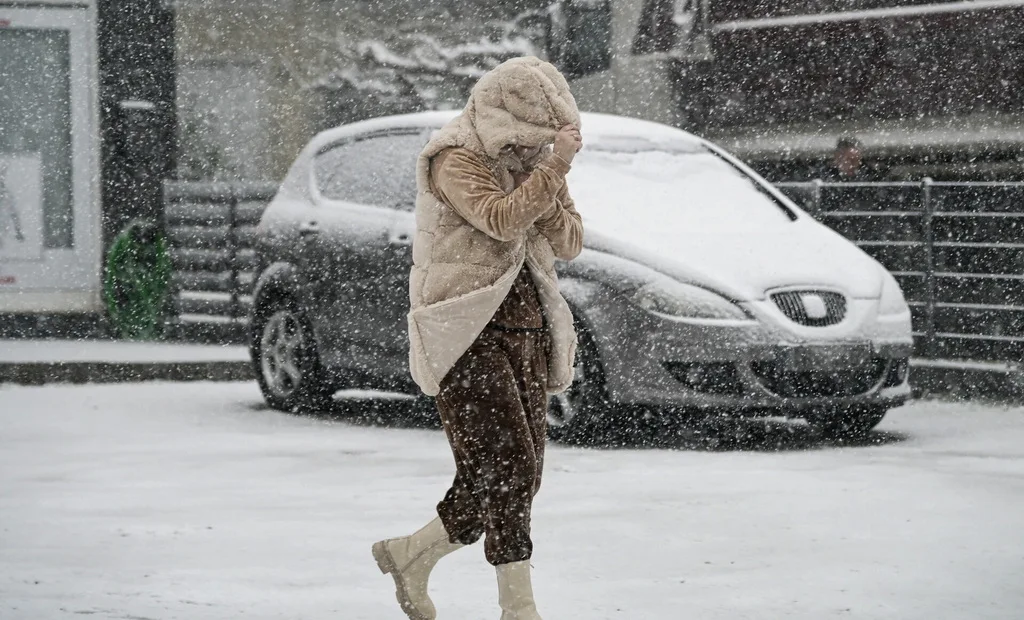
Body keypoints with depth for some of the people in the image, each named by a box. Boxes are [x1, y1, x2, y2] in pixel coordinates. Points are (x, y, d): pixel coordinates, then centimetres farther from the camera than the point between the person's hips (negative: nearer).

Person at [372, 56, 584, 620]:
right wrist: (554, 168, -21)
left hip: (525, 329, 8)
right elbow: (502, 221, -26)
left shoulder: (531, 160, 13)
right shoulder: (457, 159, -9)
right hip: (469, 334, -8)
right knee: (505, 468, -16)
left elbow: (569, 245, 7)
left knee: (514, 480, 6)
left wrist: (550, 189, -9)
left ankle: (411, 556, 25)